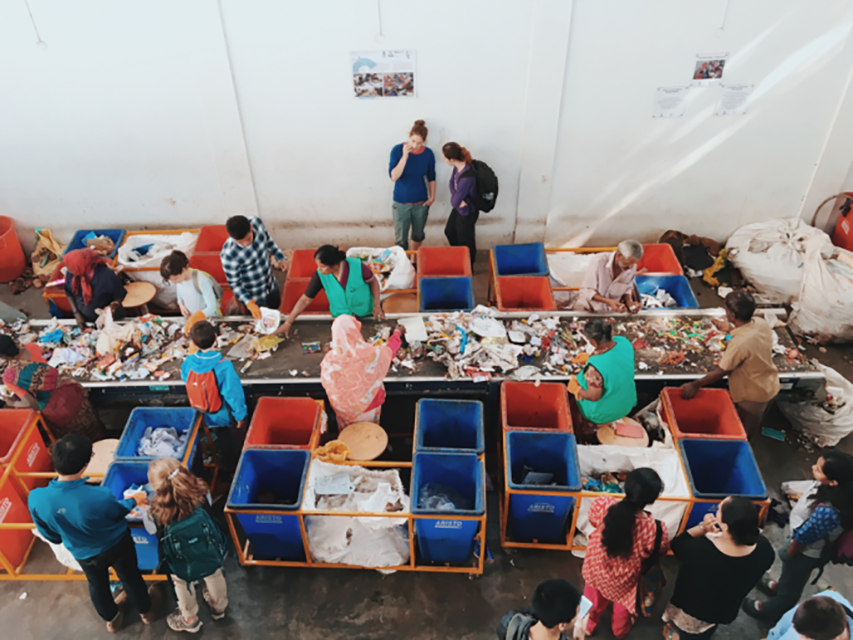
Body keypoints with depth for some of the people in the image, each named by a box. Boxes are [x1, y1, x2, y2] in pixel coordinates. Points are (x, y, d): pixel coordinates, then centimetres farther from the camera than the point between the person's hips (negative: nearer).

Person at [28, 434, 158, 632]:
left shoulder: (36, 498, -33)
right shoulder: (100, 497, -43)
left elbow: (50, 535, -11)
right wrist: (133, 501, 7)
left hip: (83, 554, 3)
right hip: (116, 545, -3)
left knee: (97, 585, 33)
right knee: (130, 578, 27)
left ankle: (111, 619, 59)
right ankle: (146, 611, 54)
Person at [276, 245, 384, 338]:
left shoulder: (358, 267, -27)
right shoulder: (320, 275, -22)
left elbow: (373, 281, -7)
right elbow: (305, 300, -15)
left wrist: (377, 306, -12)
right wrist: (287, 323, -15)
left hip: (367, 313, -1)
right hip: (341, 317, 2)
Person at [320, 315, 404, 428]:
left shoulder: (330, 360, -30)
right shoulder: (371, 354, -32)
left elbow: (326, 382, -9)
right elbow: (391, 349, -8)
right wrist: (398, 333, 13)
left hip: (345, 409, 0)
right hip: (368, 405, 0)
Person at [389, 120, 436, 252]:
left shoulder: (428, 154, -9)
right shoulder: (397, 150, -15)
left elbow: (431, 177, 5)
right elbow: (393, 177, -23)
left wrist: (432, 196, 0)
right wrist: (405, 156, -28)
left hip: (421, 202, 2)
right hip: (401, 202, -2)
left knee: (418, 234, 21)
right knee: (401, 240, 0)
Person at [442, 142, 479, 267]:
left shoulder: (466, 178, -40)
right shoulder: (458, 167, -13)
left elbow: (456, 201, -32)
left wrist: (455, 200, -10)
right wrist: (457, 199, -21)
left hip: (467, 212, -9)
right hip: (458, 207, 9)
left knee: (465, 241, 14)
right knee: (450, 232, 29)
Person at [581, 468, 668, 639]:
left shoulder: (602, 505, -34)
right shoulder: (655, 529, -39)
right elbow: (661, 552, -14)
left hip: (596, 567, 2)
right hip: (624, 578, -2)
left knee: (594, 599, 34)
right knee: (623, 602, 34)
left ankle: (587, 625, 63)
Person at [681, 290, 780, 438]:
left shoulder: (739, 343, -38)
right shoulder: (761, 323, -16)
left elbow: (720, 372, -27)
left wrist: (695, 385, -16)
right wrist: (730, 330, 5)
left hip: (752, 395, -8)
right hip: (770, 385, 8)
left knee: (742, 434, 17)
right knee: (754, 426, 32)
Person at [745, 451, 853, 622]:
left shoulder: (826, 512, -46)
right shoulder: (830, 488, -25)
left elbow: (803, 538, -27)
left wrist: (788, 553, -10)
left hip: (807, 553, -6)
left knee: (792, 584, 25)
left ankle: (771, 610, 52)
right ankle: (781, 587, 67)